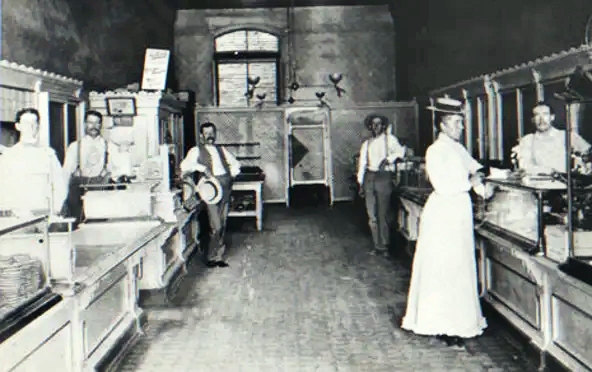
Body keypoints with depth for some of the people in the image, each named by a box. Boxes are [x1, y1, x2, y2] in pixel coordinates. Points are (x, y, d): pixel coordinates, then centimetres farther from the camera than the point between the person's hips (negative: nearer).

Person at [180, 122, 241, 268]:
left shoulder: (221, 150, 23)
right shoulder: (196, 150, 7)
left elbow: (235, 163, 31)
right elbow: (185, 166, -8)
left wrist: (232, 173, 13)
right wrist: (202, 168, -18)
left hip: (225, 186, 5)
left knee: (222, 225, 6)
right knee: (216, 226, -10)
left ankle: (218, 257, 14)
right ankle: (213, 257, 4)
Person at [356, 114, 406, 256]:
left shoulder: (389, 139, 6)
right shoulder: (366, 144, 17)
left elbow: (400, 151, -5)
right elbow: (362, 164, 16)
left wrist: (389, 158, -22)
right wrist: (360, 183, 11)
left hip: (384, 177, -4)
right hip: (369, 177, 4)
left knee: (383, 214, -4)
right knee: (372, 215, 3)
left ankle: (384, 245, 6)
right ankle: (377, 245, 13)